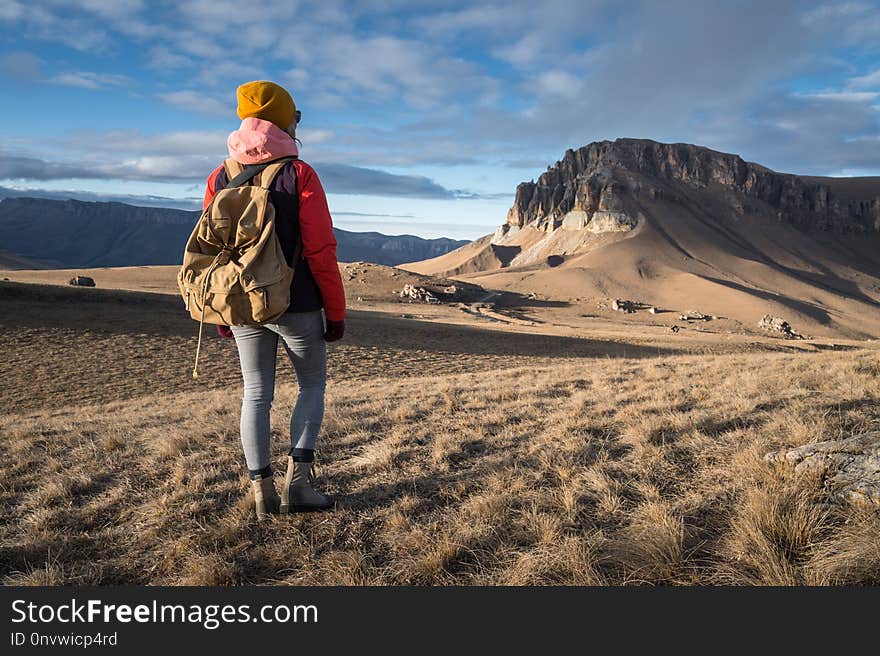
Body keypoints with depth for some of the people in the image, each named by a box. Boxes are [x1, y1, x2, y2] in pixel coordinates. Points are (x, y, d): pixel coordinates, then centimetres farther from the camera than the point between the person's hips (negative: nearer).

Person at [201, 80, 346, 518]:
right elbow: (321, 252, -13)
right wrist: (335, 312, -5)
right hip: (297, 307, -4)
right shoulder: (300, 174, -11)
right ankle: (296, 482, 6)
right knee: (312, 385, 14)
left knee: (256, 394, 12)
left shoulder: (220, 178, 4)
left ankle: (262, 494, 16)